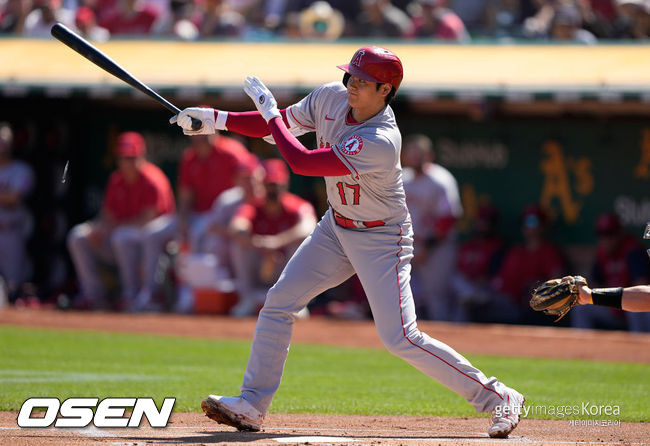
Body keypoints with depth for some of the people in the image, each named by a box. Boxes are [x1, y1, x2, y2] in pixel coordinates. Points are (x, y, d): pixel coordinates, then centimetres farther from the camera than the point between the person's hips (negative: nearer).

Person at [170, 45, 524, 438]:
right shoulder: (330, 97, -9)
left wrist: (269, 110, -21)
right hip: (336, 229, 8)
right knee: (279, 303, 1)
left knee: (400, 338, -14)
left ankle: (497, 398, -5)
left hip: (382, 240, -8)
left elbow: (301, 162, -32)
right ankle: (252, 405, 9)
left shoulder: (381, 142, -33)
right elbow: (281, 125, 7)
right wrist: (215, 120, -2)